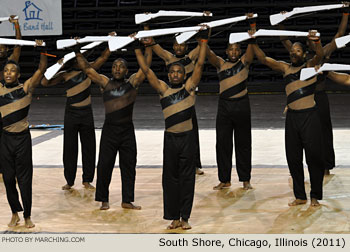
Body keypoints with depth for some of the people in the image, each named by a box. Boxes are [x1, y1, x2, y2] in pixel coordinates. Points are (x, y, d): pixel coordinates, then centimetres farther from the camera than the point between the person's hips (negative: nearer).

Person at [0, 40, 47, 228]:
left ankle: (27, 216, 12)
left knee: (24, 178, 2)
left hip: (23, 138, -2)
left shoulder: (26, 87, 1)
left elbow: (42, 69, -5)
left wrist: (42, 51, -17)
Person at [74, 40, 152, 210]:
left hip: (127, 130, 0)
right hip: (109, 129, 0)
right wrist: (77, 52, -1)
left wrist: (149, 47, -4)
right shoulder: (105, 83, 6)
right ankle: (104, 200, 12)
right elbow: (86, 69, 5)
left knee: (128, 166, 5)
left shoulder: (133, 82, 5)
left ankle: (127, 200, 14)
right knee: (104, 165, 0)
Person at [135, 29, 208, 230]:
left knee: (187, 178, 3)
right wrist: (138, 49, 6)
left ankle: (185, 217, 8)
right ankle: (174, 217, 11)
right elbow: (146, 70, 8)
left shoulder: (189, 87, 6)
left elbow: (199, 65, 3)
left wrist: (204, 42, -1)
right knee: (170, 178, 4)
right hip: (170, 138, 1)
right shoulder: (163, 89, 8)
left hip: (188, 137, -1)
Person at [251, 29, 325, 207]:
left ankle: (315, 196, 5)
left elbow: (319, 56, -17)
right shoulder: (285, 68, 13)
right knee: (293, 158, 5)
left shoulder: (310, 65, 3)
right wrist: (253, 43, -8)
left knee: (314, 157, -4)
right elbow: (263, 59, 7)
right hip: (292, 117, 4)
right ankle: (300, 196, 15)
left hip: (309, 115, -4)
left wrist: (316, 42, -39)